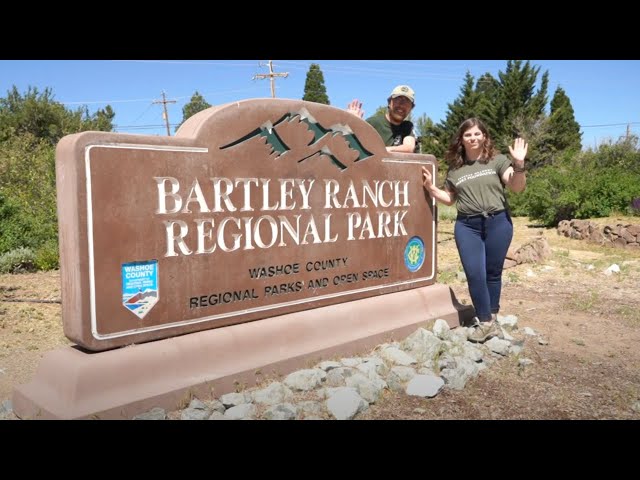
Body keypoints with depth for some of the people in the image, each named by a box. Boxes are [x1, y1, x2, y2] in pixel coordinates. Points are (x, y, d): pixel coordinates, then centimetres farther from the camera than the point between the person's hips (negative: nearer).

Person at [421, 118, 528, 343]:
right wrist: (431, 187, 6)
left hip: (498, 223, -2)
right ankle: (485, 322, 9)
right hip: (467, 226, 2)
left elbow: (517, 186, -5)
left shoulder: (497, 160, 3)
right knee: (474, 274, -3)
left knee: (493, 273, 7)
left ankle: (492, 317, 24)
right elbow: (449, 199, 20)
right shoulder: (455, 168, 11)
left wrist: (519, 164, -21)